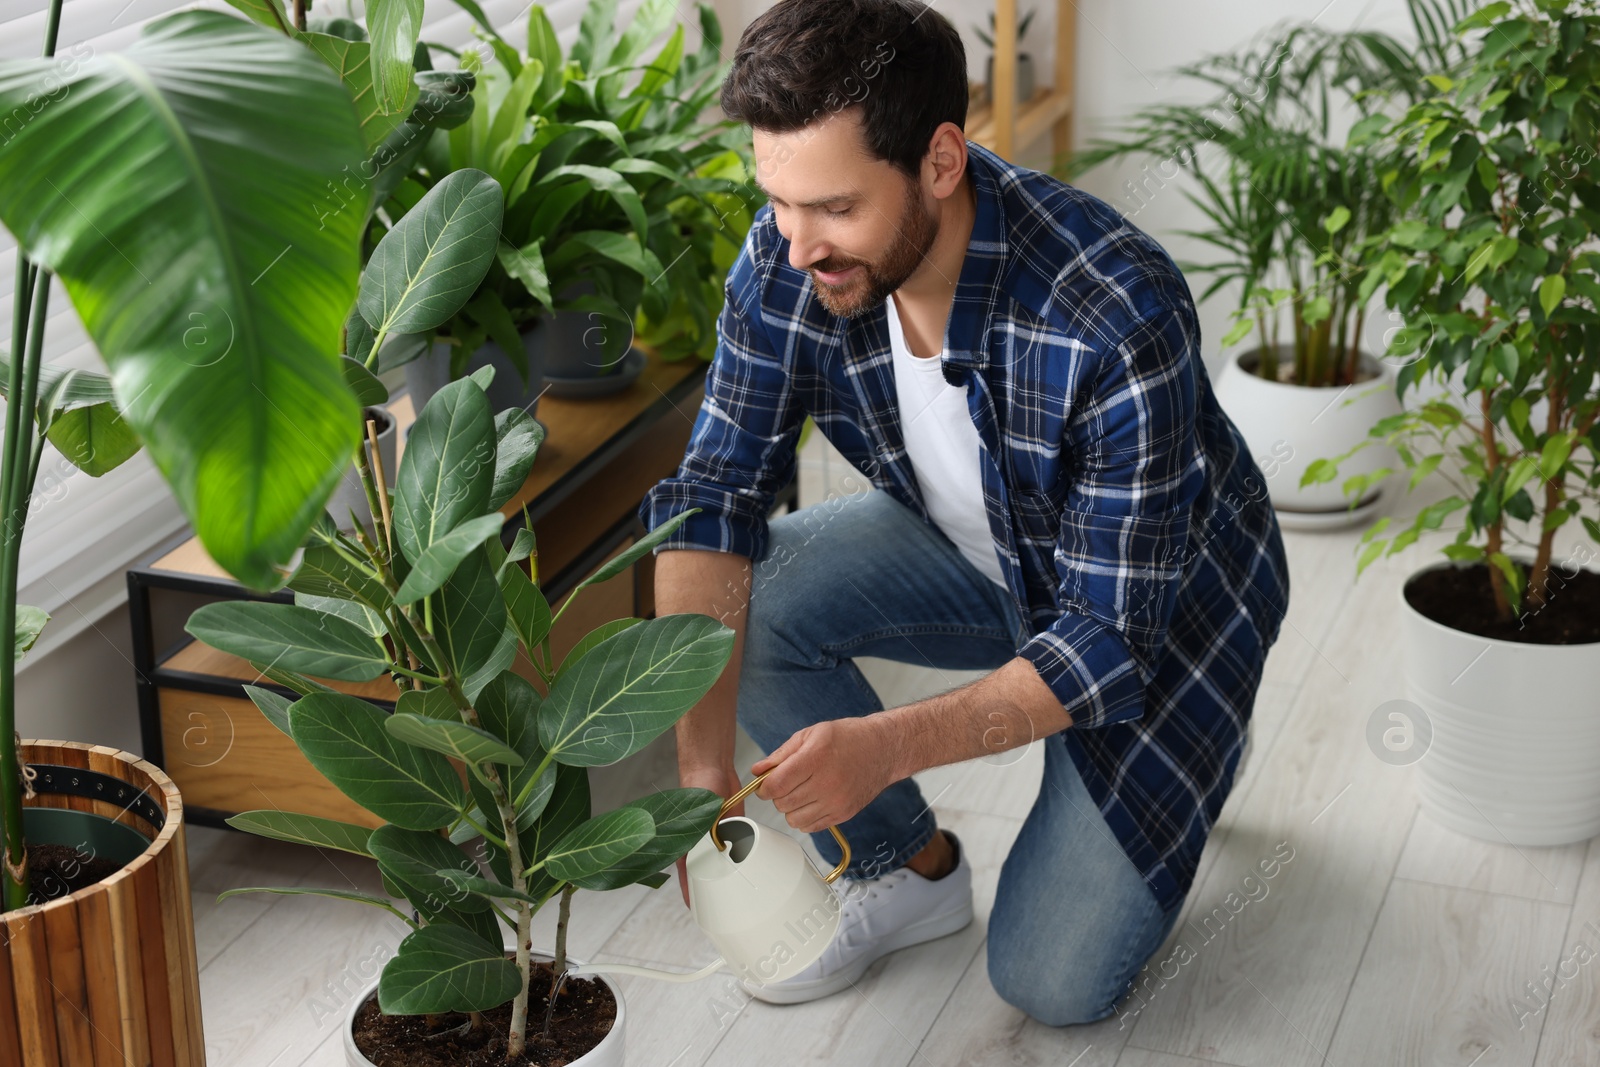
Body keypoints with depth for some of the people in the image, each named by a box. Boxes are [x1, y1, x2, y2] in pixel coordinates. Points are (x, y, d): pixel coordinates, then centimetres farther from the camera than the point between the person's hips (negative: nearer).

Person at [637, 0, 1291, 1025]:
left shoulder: (1119, 319, -39)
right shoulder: (787, 262, -23)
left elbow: (1112, 638, -34)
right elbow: (716, 497, -18)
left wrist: (889, 744, -48)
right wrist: (704, 764, -31)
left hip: (1161, 598, -5)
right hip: (978, 553, 5)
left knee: (1053, 979, -10)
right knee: (748, 595, -22)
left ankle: (1182, 754, 20)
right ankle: (915, 870, 2)